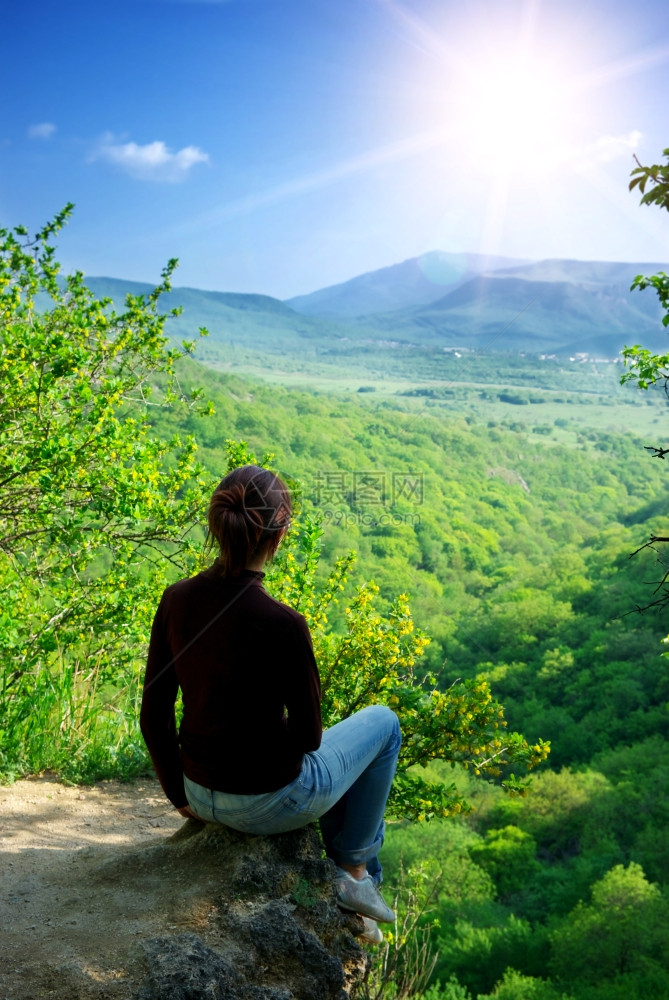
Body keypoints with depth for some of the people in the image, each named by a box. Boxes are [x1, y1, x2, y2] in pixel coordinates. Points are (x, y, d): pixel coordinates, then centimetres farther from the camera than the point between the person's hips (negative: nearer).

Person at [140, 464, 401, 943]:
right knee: (383, 723, 20)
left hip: (202, 795, 6)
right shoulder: (281, 624, -29)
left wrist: (179, 793, 12)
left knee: (329, 754, 33)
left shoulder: (177, 600, -11)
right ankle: (356, 871, 27)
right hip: (269, 803, -6)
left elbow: (154, 716, -2)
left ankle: (357, 879, 41)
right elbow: (308, 736, -16)